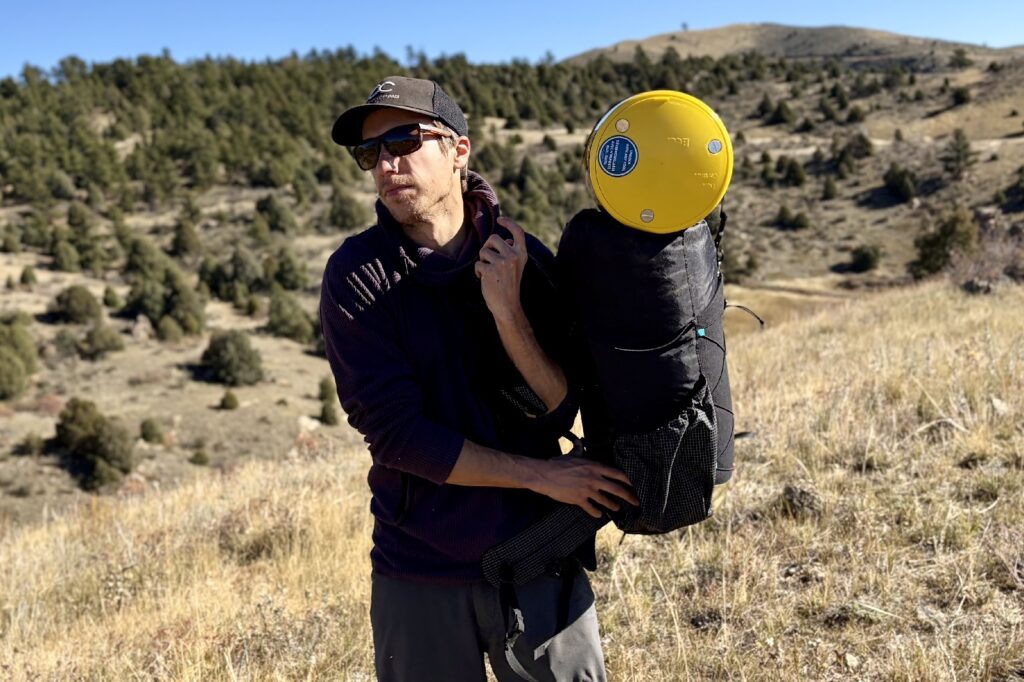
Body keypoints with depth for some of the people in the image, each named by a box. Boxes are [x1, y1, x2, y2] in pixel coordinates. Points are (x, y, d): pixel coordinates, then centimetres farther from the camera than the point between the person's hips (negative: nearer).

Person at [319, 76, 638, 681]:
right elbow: (396, 433, -14)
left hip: (538, 560, 2)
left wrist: (508, 309, -21)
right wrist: (541, 476, -13)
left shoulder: (523, 257, -3)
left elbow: (556, 414, -8)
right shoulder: (357, 275, -9)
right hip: (420, 572, -1)